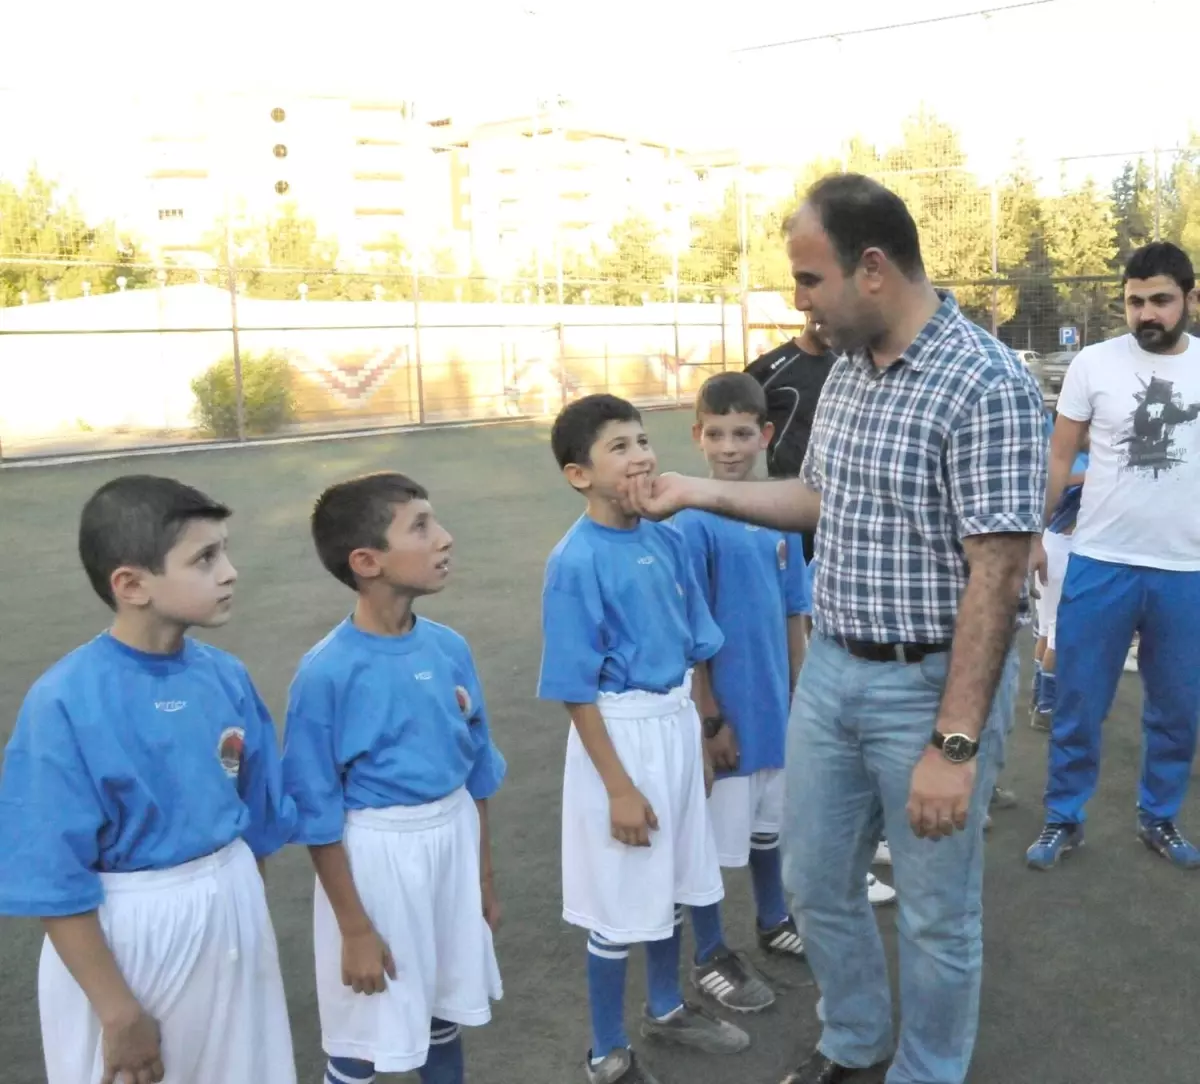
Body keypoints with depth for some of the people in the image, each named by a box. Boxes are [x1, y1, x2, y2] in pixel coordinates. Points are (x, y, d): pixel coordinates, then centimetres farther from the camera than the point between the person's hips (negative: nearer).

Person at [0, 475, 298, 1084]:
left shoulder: (226, 677, -6)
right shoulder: (65, 703, -21)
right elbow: (53, 879, -17)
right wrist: (119, 1012, -13)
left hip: (232, 913, 5)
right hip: (117, 933, -5)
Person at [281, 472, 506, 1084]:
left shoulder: (450, 648, -4)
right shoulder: (326, 674, -21)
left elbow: (475, 770, 7)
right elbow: (318, 817, -14)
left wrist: (484, 875, 14)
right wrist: (355, 928, -10)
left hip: (453, 838, 5)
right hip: (374, 855, -5)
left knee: (445, 1011, 22)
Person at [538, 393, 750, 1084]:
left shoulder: (668, 540, 0)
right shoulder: (575, 562, -19)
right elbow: (577, 690, -17)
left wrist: (699, 737, 13)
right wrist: (619, 787, -16)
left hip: (677, 725, 7)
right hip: (620, 736, -6)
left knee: (671, 885, 22)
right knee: (620, 905, 7)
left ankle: (667, 1009, 46)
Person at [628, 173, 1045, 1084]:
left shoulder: (988, 385, -19)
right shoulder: (847, 372, 6)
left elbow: (997, 576, -22)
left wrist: (955, 743, -23)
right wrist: (700, 492, 12)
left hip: (932, 685, -7)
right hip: (830, 671, 8)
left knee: (937, 914, 11)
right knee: (817, 882, 20)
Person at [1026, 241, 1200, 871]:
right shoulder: (1094, 364, -4)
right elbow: (1058, 458, 2)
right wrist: (1032, 537, -1)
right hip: (1100, 563, -2)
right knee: (1078, 704, 7)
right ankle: (1063, 820, 22)